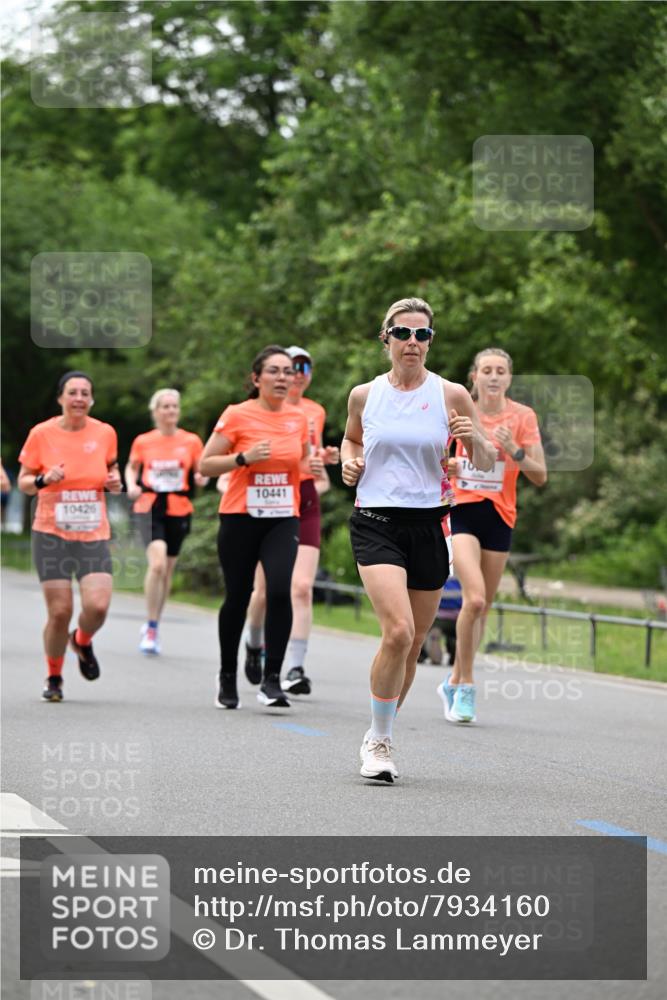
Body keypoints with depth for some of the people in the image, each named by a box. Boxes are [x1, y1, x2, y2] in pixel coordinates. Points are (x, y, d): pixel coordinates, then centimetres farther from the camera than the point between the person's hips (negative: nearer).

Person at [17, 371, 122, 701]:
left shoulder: (105, 433, 1)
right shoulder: (41, 433, -4)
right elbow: (23, 482, 3)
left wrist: (114, 481, -3)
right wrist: (44, 480, -18)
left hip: (94, 536, 2)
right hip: (52, 534, -2)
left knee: (98, 606, -15)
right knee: (59, 611, -6)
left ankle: (82, 642, 22)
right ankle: (54, 678, 18)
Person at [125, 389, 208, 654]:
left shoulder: (192, 441, 3)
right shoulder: (142, 442, 3)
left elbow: (200, 472, 11)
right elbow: (131, 467, 17)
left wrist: (201, 479, -12)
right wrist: (132, 486, -3)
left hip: (178, 510, 2)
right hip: (149, 507, -2)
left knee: (167, 571, 9)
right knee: (157, 564, -21)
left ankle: (153, 625, 27)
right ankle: (151, 627, -11)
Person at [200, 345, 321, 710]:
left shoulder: (298, 419, 7)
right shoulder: (237, 416, -5)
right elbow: (205, 464, -6)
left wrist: (313, 465, 2)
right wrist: (244, 457, -19)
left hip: (283, 519, 2)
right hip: (240, 518, -2)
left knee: (280, 590, -18)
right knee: (237, 597, 5)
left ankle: (271, 679, -14)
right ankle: (227, 677, 26)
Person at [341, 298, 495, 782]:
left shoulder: (452, 396, 1)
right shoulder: (364, 395, 4)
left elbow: (487, 463, 6)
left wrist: (475, 440, -16)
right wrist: (349, 463, 3)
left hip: (429, 524, 2)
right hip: (376, 522, -2)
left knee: (413, 644, 8)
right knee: (398, 631, -21)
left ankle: (380, 736, 29)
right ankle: (380, 740, -6)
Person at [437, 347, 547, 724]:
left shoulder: (523, 416, -1)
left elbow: (540, 476, -3)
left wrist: (515, 450, -19)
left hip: (499, 516, 2)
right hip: (462, 510, -2)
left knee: (483, 606, 8)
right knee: (475, 597, -20)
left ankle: (455, 682, 25)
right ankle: (465, 685, -9)